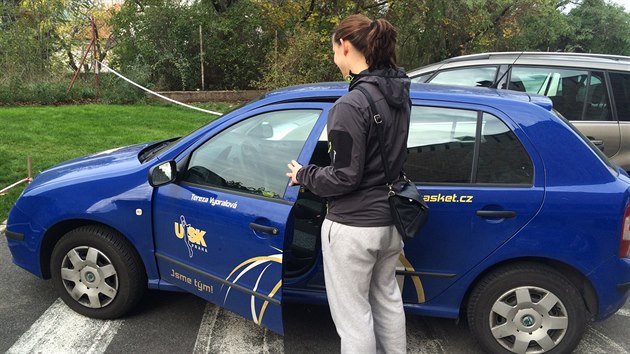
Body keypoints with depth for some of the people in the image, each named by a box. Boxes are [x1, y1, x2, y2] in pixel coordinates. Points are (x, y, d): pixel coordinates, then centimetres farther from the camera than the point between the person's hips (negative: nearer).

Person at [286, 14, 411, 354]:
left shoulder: (352, 104, -23)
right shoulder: (399, 94, 4)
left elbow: (344, 176, -21)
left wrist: (303, 175, -5)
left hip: (353, 227, -9)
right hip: (390, 220, 9)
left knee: (353, 316, 9)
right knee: (387, 298, 27)